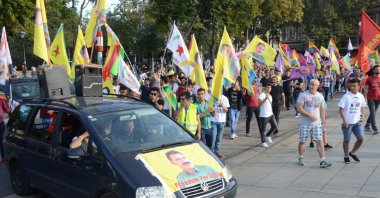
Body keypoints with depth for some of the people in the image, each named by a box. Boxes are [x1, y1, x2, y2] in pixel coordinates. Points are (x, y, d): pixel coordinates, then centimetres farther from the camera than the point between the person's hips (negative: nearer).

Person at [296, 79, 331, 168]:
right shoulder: (303, 95, -7)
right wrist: (309, 115, -19)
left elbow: (322, 109, 15)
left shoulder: (320, 96, 7)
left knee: (319, 141, -6)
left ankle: (322, 161, -5)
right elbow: (299, 108, -13)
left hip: (317, 123, 3)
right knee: (302, 141, 7)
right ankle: (300, 158, 25)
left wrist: (323, 121, 11)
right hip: (305, 123, -3)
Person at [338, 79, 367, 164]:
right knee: (346, 140, 7)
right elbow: (341, 109, -12)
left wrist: (362, 114, 1)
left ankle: (353, 153, 21)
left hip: (357, 121, 4)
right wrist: (344, 120, -20)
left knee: (361, 138, -1)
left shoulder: (360, 96, 3)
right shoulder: (346, 96, -12)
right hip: (347, 122, -4)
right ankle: (346, 156, 24)